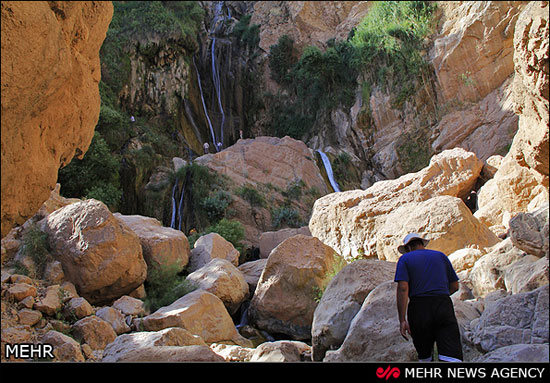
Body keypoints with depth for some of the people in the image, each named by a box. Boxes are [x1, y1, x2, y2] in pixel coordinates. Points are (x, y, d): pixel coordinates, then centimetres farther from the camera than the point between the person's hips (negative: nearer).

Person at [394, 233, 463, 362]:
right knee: (451, 357, -10)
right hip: (444, 307, 1)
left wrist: (402, 320, -9)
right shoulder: (441, 256, 16)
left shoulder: (405, 259, 7)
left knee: (424, 356, 16)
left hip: (419, 309, -1)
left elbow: (402, 288, -7)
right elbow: (454, 286, 16)